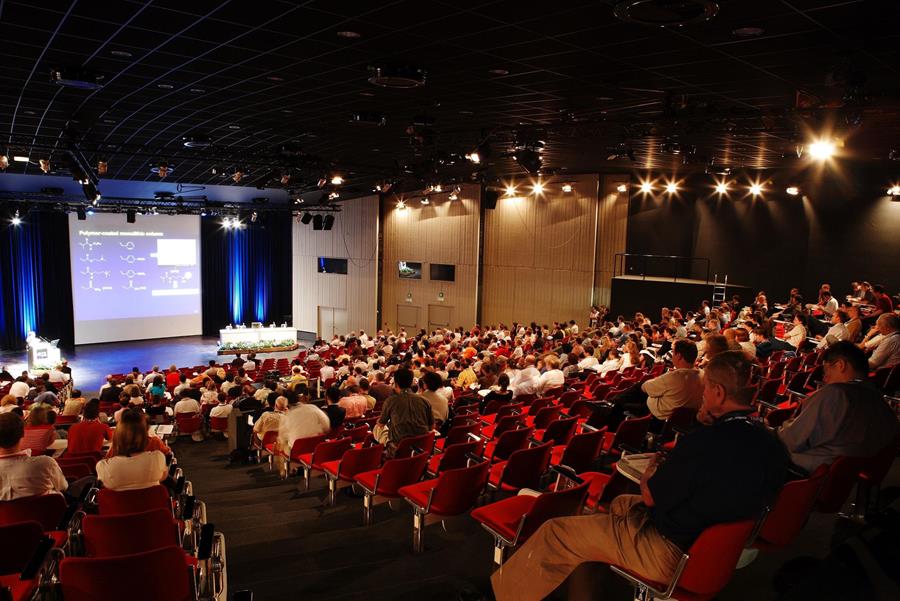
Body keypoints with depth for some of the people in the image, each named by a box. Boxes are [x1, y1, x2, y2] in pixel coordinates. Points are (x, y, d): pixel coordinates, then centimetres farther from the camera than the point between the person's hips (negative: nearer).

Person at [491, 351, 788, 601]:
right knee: (621, 502, 32)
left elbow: (651, 496, -17)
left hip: (670, 551, -9)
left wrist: (652, 470, 5)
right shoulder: (771, 444, -6)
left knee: (554, 533, -1)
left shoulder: (703, 441, -31)